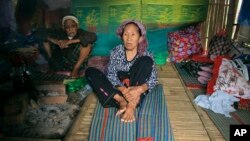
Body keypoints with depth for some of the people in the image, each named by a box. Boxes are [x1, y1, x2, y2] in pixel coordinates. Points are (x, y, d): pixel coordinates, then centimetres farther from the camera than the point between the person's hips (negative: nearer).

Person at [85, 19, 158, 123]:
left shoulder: (146, 55, -5)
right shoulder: (115, 52, -2)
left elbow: (153, 79, -12)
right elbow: (111, 75, -10)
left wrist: (140, 89, -35)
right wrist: (123, 89, -31)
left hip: (135, 89, -1)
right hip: (118, 88, 2)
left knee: (146, 61, -22)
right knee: (90, 72, -16)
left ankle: (132, 104, -32)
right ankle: (121, 101, -30)